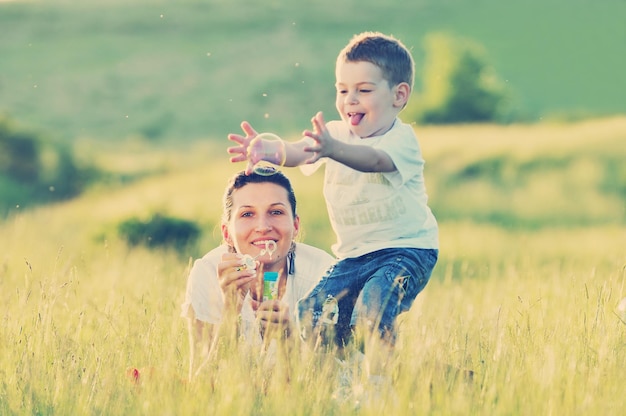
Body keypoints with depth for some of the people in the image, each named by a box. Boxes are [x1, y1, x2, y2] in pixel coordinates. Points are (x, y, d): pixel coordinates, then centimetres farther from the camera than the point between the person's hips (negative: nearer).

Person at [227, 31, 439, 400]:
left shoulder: (401, 139, -12)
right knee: (311, 315, -4)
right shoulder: (335, 133, 5)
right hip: (355, 255, 7)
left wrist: (332, 149, -56)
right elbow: (300, 151, -14)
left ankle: (379, 381, -21)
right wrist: (269, 150, -39)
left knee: (373, 303, -30)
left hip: (407, 249, -7)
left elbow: (375, 160, -35)